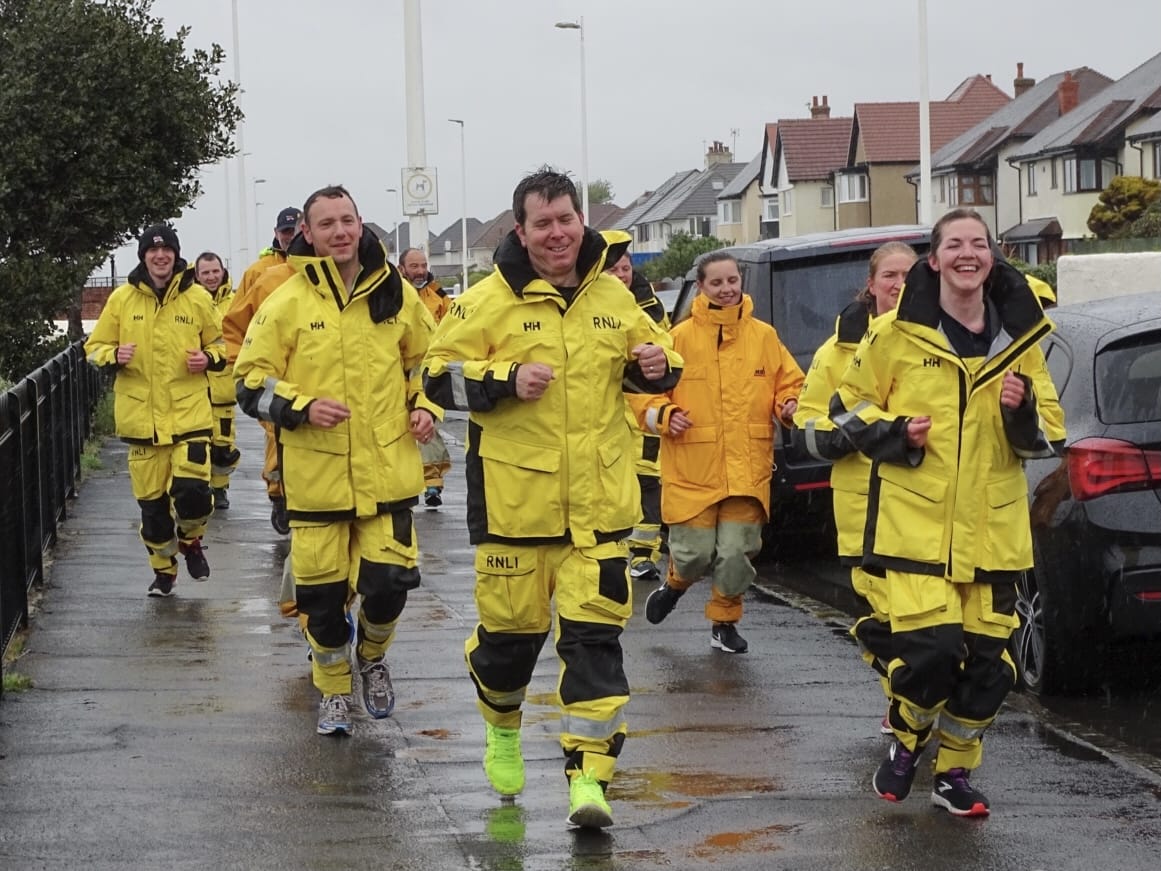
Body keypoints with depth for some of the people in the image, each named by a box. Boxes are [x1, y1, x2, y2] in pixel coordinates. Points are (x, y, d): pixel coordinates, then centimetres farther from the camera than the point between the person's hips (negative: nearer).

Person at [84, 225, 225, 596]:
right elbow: (95, 347, 9)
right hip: (140, 415, 1)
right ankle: (163, 569, 24)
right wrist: (114, 356, -13)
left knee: (192, 490, -14)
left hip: (189, 413, -1)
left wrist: (209, 358, -8)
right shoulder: (122, 298, 2)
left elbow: (220, 343, 13)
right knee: (151, 500, 6)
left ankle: (190, 541, 18)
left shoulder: (198, 298, 1)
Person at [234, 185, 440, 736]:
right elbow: (251, 383, -1)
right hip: (316, 476, -1)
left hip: (386, 469, 1)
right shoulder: (286, 304, -3)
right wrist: (302, 408, -16)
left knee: (388, 582, -6)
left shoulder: (396, 295, 4)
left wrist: (424, 407, 3)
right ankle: (333, 691, 27)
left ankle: (371, 656, 28)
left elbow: (427, 361, 20)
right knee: (322, 592, 4)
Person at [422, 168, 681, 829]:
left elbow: (650, 356, 21)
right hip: (516, 498, -2)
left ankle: (589, 774, -2)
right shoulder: (489, 301, -5)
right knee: (512, 627, 9)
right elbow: (440, 376, -4)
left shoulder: (613, 297, 7)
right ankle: (502, 725, 40)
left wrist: (656, 366, -2)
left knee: (596, 631, -4)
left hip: (599, 501, 2)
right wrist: (507, 380, -18)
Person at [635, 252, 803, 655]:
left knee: (737, 553, -1)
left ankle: (724, 621, 22)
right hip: (693, 468, -2)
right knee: (694, 552, 0)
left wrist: (789, 406, -4)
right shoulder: (680, 337, 0)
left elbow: (789, 383, 15)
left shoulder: (764, 336, 8)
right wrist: (663, 415, -14)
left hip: (748, 469, 2)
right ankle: (674, 584, 35)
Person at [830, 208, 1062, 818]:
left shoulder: (1020, 338, 5)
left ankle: (954, 774, 24)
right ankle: (906, 744, 16)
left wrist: (1022, 412, -12)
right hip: (918, 520, -3)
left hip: (991, 526, 3)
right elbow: (849, 406, 7)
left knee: (988, 662, 4)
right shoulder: (897, 333, -3)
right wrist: (896, 434, -11)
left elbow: (1042, 438, 10)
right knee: (930, 649, -15)